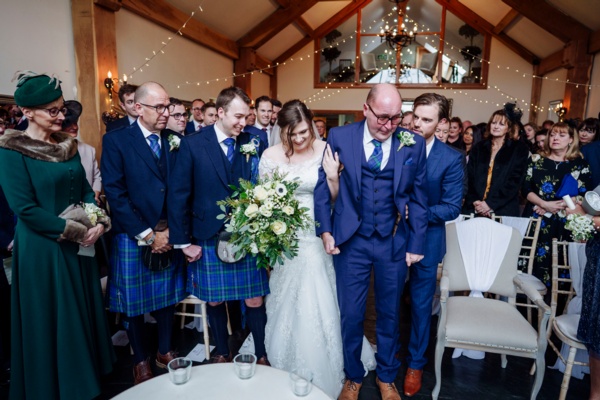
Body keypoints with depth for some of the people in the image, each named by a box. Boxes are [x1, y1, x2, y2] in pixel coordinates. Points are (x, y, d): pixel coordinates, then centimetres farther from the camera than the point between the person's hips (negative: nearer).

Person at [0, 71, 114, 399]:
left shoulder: (68, 145, 7)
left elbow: (85, 190, 8)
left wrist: (99, 222, -9)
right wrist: (74, 230, -17)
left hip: (79, 245, 6)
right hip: (42, 249, -6)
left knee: (83, 313, 17)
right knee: (50, 320, 9)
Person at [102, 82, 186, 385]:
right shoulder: (116, 140, -7)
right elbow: (115, 194, -12)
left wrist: (171, 229, -8)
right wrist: (147, 235, -14)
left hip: (169, 236, 3)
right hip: (133, 238, -3)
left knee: (167, 298, 15)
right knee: (133, 303, 12)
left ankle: (165, 351, 36)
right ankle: (141, 360, 34)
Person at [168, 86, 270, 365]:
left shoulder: (253, 144, -1)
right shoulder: (192, 145, -5)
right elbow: (178, 196, -4)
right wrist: (183, 241, -4)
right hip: (209, 239, 0)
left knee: (255, 302, 6)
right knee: (214, 301, 14)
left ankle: (262, 356, 28)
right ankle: (222, 353, 37)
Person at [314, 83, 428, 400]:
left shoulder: (413, 144, -3)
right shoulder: (339, 137, -6)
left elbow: (418, 198, 3)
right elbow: (322, 185, 0)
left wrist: (415, 244, 2)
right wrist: (325, 230, -6)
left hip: (394, 243, 1)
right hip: (350, 241, -1)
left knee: (389, 314, 17)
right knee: (350, 315, 11)